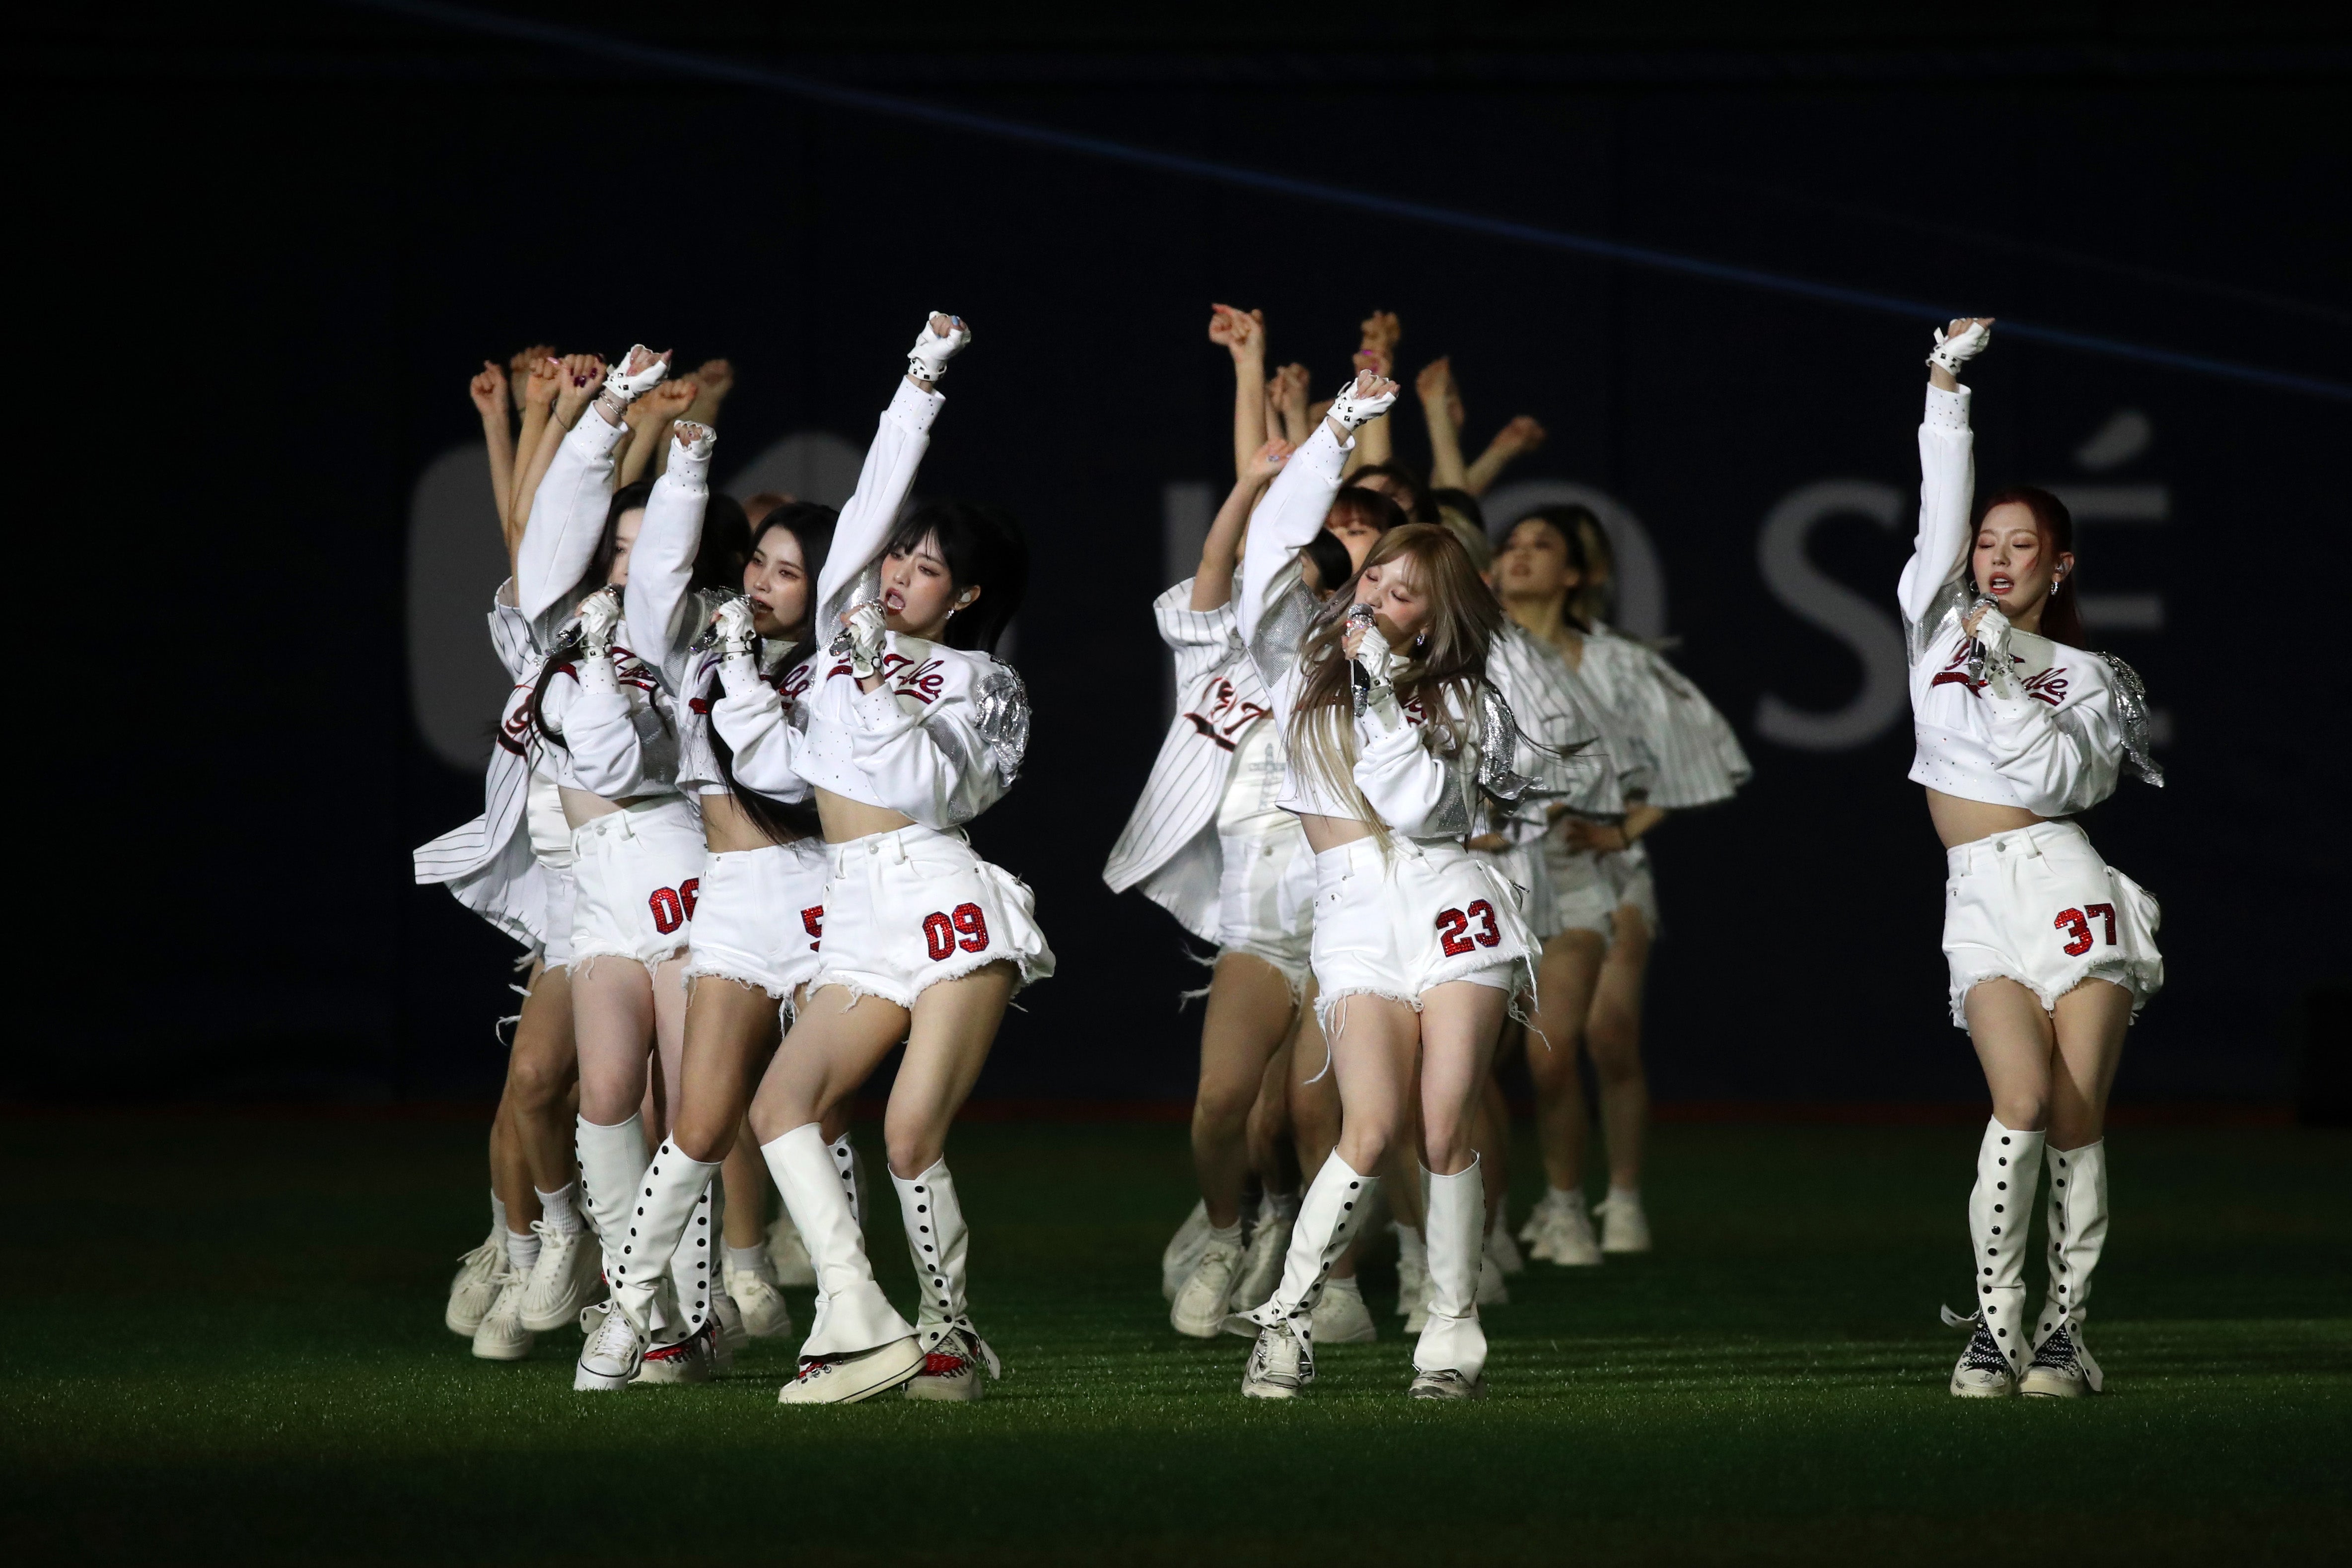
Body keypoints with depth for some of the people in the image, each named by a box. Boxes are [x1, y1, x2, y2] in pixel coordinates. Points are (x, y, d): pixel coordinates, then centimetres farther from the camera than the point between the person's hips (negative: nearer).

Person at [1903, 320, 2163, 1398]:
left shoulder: (2089, 677, 11)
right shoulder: (1942, 623, 16)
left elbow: (2055, 770, -5)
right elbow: (1942, 500, 8)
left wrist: (2000, 672, -6)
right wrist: (1947, 384, 5)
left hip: (2066, 883, 0)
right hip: (1979, 901, 0)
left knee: (2077, 1119, -7)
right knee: (2024, 1101, -18)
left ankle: (2063, 1336, -2)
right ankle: (1991, 1328, -13)